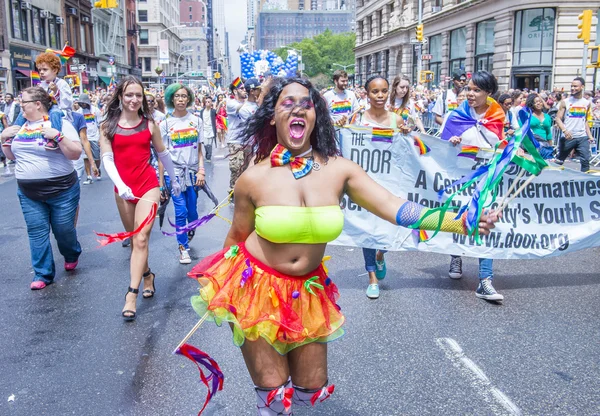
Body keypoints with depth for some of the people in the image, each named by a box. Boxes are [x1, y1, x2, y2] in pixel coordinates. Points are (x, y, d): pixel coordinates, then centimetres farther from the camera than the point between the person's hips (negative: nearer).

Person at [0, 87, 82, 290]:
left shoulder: (59, 123, -9)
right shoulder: (20, 126, 9)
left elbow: (76, 154, -15)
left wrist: (58, 136, -26)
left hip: (62, 190, -5)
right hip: (28, 192, 5)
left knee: (63, 229, 7)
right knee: (36, 232, 5)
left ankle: (72, 255, 38)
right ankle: (42, 273, 15)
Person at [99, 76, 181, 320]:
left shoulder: (149, 124, 2)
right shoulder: (108, 126, 1)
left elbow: (163, 154, 14)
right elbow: (107, 159, -8)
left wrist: (174, 180, 23)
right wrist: (120, 184, -24)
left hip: (148, 185, -2)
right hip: (122, 189, 2)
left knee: (141, 239, -11)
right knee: (134, 239, 14)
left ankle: (131, 295, -10)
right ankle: (147, 275, 37)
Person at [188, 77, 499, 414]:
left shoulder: (339, 170, -11)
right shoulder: (254, 178, -15)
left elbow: (393, 207, -19)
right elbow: (237, 237, -2)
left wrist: (461, 221, -30)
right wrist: (220, 287, 10)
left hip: (307, 292, 3)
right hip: (254, 286, -2)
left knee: (313, 388, 16)